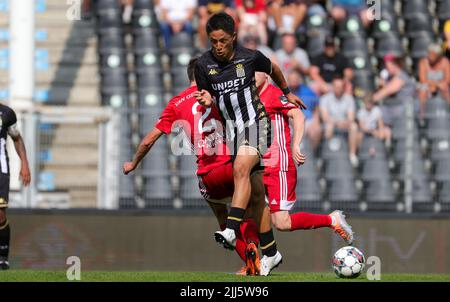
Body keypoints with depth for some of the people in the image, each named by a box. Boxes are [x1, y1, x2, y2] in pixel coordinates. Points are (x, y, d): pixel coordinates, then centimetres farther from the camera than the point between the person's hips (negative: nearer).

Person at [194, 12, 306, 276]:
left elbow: (273, 70, 15)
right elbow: (205, 95, 9)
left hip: (256, 123, -3)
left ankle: (231, 231, -43)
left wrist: (287, 93, 29)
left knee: (241, 168, -30)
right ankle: (270, 252, 11)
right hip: (232, 128, 3)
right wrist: (207, 101, -15)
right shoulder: (204, 65, -2)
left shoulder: (250, 57, -7)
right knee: (257, 190, 3)